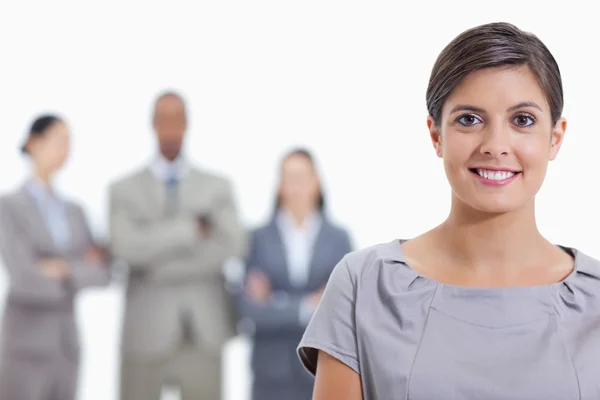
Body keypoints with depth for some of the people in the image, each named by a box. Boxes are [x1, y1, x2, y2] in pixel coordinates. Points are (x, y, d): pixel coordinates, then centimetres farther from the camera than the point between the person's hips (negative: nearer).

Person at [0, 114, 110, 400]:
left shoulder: (74, 212, 14)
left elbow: (101, 275, 2)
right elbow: (25, 279, -19)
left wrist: (66, 270, -15)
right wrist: (81, 269, -8)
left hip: (65, 342, 7)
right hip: (24, 344, -6)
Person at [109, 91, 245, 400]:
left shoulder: (218, 188, 9)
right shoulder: (124, 190, 5)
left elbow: (232, 246, -6)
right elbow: (127, 247, -12)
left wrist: (162, 265, -10)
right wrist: (191, 228, -13)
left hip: (204, 332, 1)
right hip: (146, 335, -1)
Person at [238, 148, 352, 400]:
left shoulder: (338, 239, 3)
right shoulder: (259, 238, 1)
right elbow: (250, 308, -6)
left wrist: (277, 305, -7)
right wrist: (305, 308, -13)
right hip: (273, 370, 0)